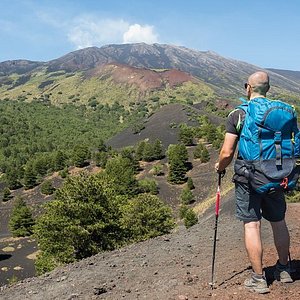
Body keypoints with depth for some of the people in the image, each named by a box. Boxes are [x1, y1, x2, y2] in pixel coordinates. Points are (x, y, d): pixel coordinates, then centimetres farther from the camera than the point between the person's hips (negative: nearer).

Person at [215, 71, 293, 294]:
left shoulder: (238, 114, -9)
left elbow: (227, 153, -12)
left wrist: (220, 167, 9)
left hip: (247, 178, -4)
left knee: (252, 225, 3)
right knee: (279, 222, 18)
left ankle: (259, 278, 8)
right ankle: (284, 269, 34)